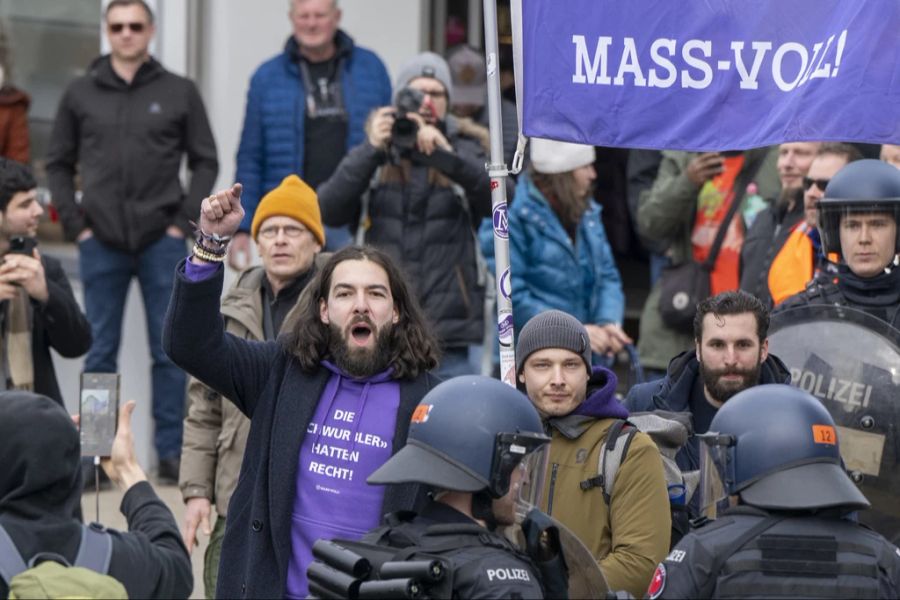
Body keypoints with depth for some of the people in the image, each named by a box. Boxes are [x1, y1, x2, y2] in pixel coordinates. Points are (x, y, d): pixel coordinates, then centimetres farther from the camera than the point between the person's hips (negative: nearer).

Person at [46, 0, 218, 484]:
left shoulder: (179, 92, 3)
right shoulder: (80, 94, 6)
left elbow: (205, 162, 6)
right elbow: (58, 165, 11)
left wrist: (183, 222, -3)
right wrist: (75, 223, 0)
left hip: (161, 243, -1)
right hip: (101, 244, 1)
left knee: (169, 351, 2)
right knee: (99, 352, 5)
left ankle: (171, 451, 8)